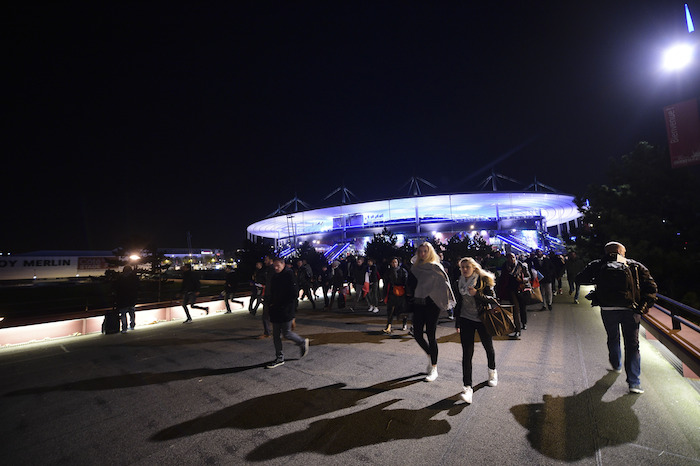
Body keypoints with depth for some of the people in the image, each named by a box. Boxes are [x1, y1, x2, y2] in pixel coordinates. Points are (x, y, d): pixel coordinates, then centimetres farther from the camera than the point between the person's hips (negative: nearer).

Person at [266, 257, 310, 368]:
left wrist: (278, 303, -14)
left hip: (286, 310, -7)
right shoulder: (274, 277, 11)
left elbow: (294, 294, -16)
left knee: (286, 333, -1)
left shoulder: (289, 275, -12)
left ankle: (303, 342, 26)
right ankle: (279, 358, 23)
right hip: (276, 311, 7)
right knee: (276, 335, 10)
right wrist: (271, 303, 2)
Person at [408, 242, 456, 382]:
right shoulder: (416, 267, 9)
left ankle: (434, 369, 16)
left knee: (430, 335, 0)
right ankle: (430, 356, 36)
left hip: (431, 305, -5)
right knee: (417, 334, 7)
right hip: (418, 304, 5)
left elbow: (444, 285, -10)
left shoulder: (436, 267, -6)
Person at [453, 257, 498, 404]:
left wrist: (477, 294, -27)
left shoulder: (484, 280, -7)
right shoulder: (459, 282, 4)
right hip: (466, 320, 2)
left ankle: (492, 371, 49)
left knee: (488, 347, 19)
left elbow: (491, 299, -10)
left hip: (482, 319, -2)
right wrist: (457, 322, 16)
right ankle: (467, 387, -4)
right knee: (467, 353, -6)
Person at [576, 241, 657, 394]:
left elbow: (580, 278, 5)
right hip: (631, 311, 0)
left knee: (613, 339, 23)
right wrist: (643, 307, 1)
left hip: (607, 309, 0)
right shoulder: (635, 266, 7)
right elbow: (651, 287, 0)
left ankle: (616, 365, 43)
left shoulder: (598, 265, 5)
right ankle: (634, 382, 5)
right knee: (632, 345, 8)